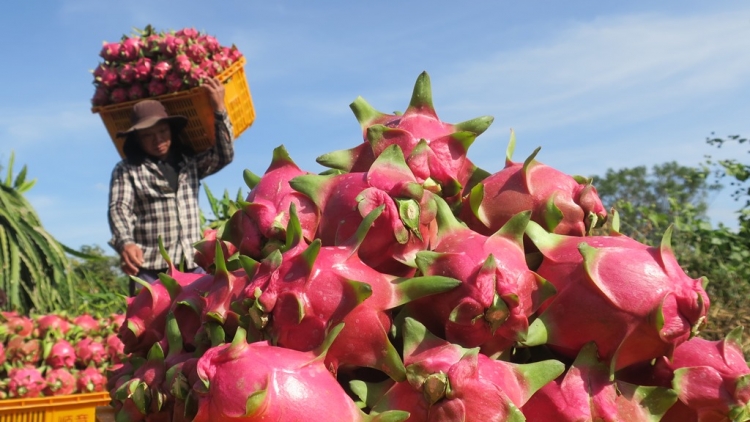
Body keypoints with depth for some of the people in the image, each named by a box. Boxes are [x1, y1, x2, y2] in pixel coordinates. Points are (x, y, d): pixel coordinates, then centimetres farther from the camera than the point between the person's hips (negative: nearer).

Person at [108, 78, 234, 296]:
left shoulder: (190, 162, 18)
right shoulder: (127, 169, 6)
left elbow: (224, 156, 7)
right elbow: (119, 209, -6)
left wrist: (219, 110, 1)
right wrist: (125, 243, -26)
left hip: (192, 264, 3)